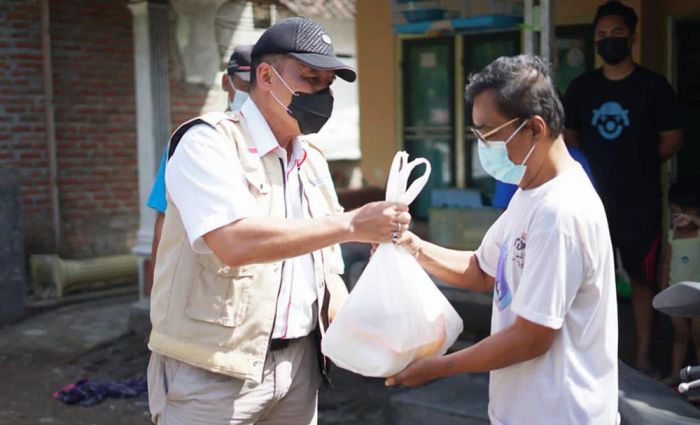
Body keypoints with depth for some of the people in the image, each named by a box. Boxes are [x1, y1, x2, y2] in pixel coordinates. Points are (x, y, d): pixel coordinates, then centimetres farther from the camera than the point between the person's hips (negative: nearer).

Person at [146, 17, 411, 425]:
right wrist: (352, 225, -25)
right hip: (215, 371, -6)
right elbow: (235, 243, -28)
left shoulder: (314, 162, 11)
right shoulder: (209, 142, -12)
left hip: (299, 362, 7)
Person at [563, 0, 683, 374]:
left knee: (642, 278, 5)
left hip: (641, 202, -3)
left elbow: (671, 141, 1)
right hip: (593, 199, 3)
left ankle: (643, 357, 14)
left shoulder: (654, 86, -3)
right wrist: (595, 166, -4)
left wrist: (636, 164, -4)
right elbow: (570, 137, 13)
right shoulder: (581, 87, 6)